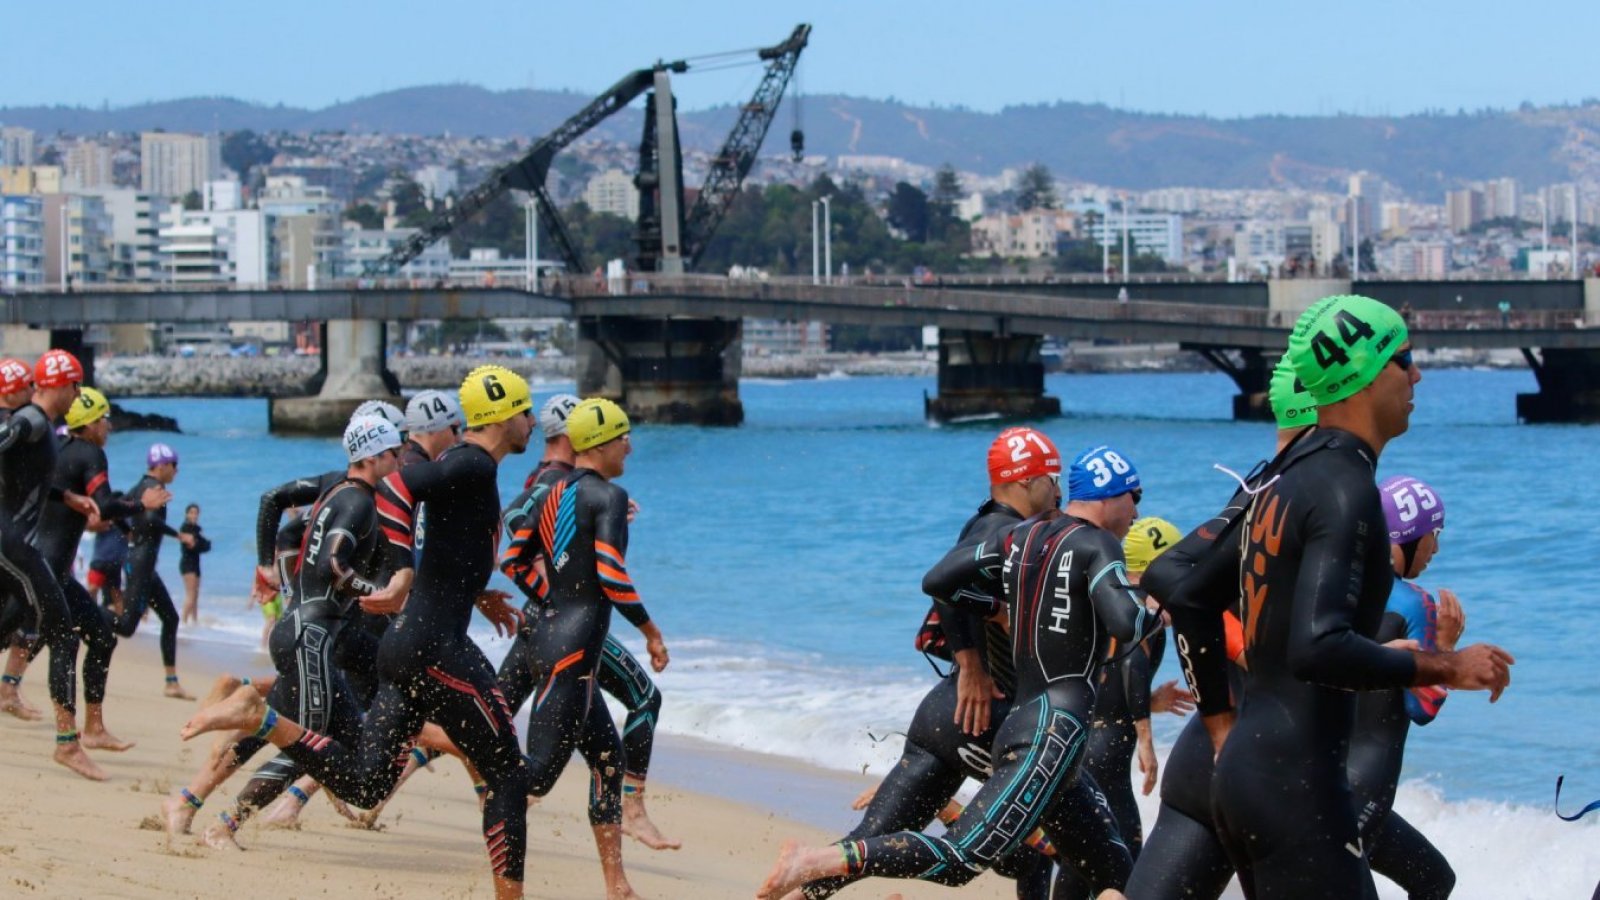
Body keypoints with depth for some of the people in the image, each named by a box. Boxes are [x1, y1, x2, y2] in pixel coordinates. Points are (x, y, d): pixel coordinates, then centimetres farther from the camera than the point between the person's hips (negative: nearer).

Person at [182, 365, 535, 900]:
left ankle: (258, 716, 0)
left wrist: (477, 596, 26)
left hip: (404, 643, 9)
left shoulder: (459, 464, 18)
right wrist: (402, 582, -26)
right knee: (508, 777, -1)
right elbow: (397, 486, -27)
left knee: (363, 784, 8)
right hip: (438, 648, -9)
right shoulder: (475, 466, -11)